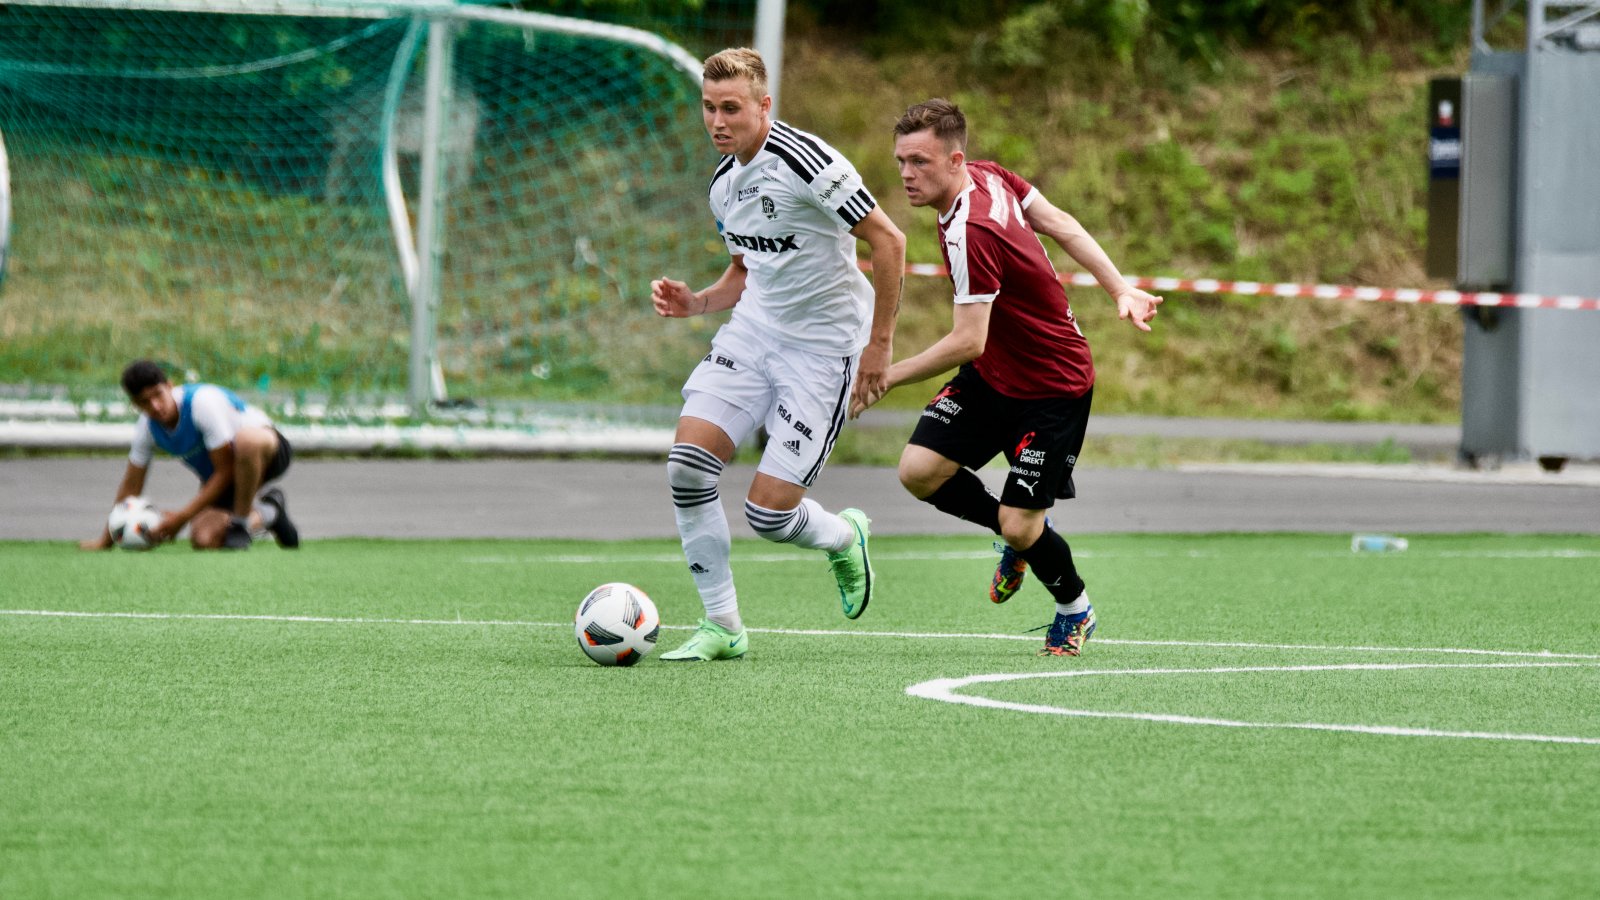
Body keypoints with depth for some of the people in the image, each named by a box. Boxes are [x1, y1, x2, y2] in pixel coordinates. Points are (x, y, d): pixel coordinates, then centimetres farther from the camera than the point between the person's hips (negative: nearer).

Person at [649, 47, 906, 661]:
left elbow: (888, 241, -16)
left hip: (824, 350, -7)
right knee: (687, 466, -12)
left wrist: (880, 343, -15)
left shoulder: (804, 161, -20)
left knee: (768, 513, -10)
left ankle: (844, 538, 27)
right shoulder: (723, 183, 7)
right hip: (752, 333, 7)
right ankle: (722, 627, 0)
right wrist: (694, 303, 2)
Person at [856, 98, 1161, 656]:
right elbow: (1061, 225, 4)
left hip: (1053, 389, -9)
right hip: (992, 376, 9)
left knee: (1020, 528, -6)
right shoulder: (989, 177, -5)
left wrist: (884, 379, -24)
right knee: (920, 471, -6)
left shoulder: (968, 233, -31)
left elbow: (967, 342, -31)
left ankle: (1075, 609, 23)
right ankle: (1018, 532, 19)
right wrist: (1119, 289, 4)